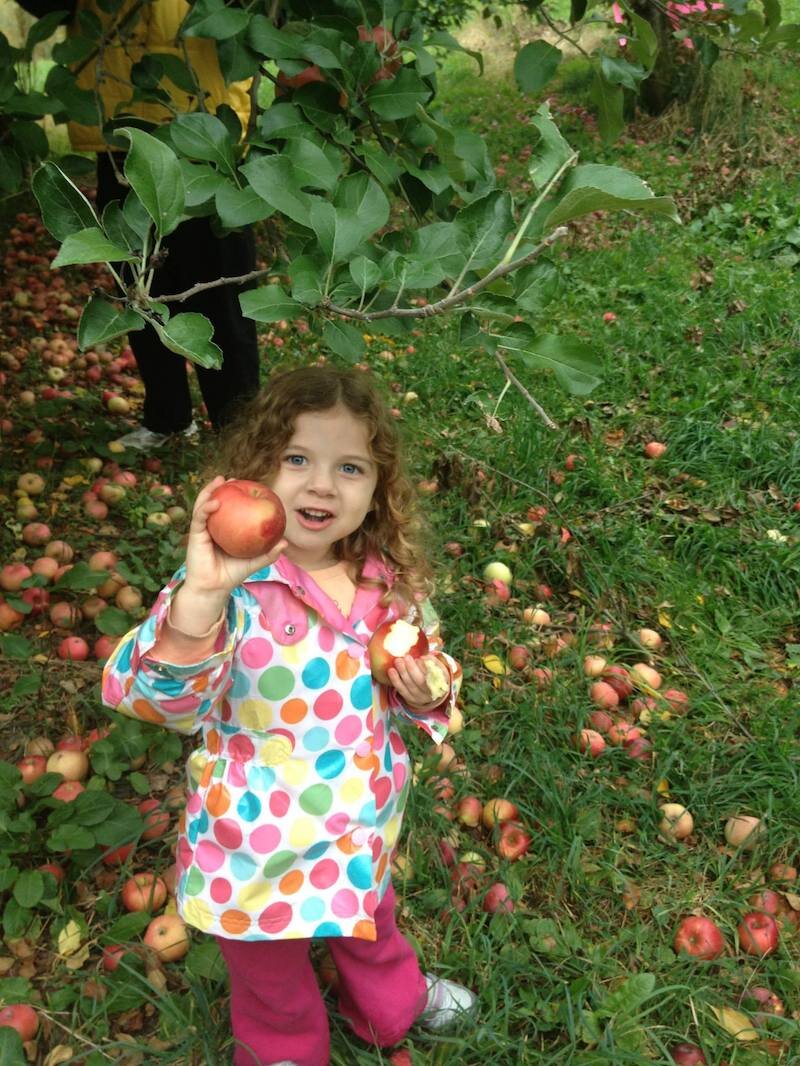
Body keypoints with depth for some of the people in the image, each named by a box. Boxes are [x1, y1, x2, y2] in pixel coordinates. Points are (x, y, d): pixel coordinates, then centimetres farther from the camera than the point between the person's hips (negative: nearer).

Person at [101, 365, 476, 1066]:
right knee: (276, 1001, 26)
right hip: (261, 850, -4)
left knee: (374, 929, 36)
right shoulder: (233, 587, -28)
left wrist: (426, 692, -18)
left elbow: (432, 669, 5)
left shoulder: (390, 581, -12)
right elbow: (156, 699, -42)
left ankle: (392, 1008, 69)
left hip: (366, 830, 4)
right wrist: (199, 598, -58)